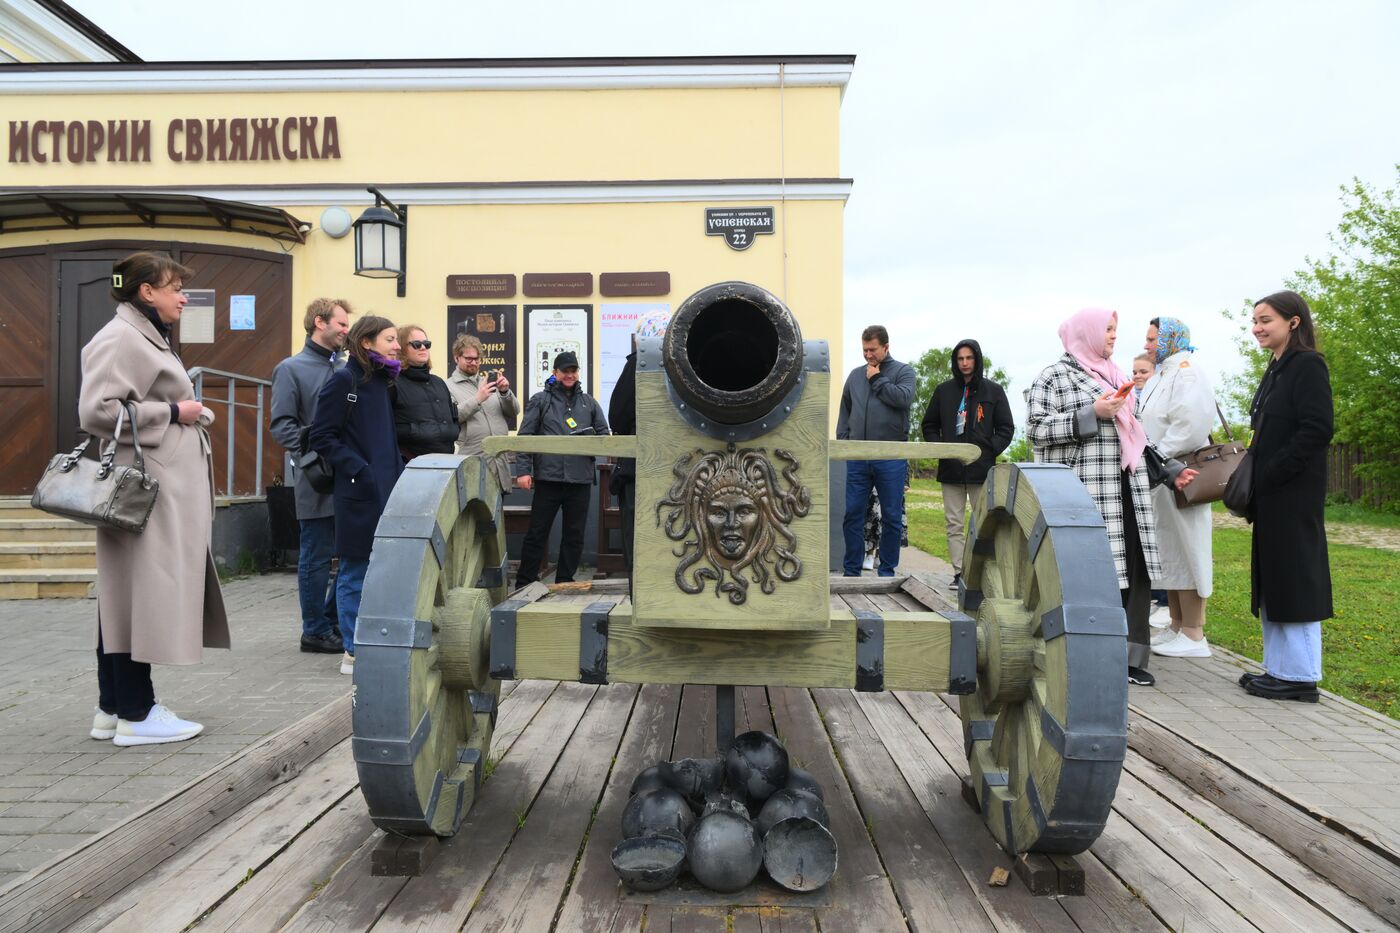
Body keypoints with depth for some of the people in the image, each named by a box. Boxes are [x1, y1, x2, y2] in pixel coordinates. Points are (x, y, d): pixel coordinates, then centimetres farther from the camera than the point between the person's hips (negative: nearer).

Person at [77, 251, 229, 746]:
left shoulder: (149, 337, 20)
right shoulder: (119, 338, -11)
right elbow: (95, 411, -21)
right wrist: (172, 413, -16)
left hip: (169, 489, 10)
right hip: (144, 488, -10)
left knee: (129, 598, 12)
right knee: (138, 594, -5)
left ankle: (113, 707, 19)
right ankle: (135, 713, 2)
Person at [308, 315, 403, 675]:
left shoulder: (384, 382, 15)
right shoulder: (344, 380, -7)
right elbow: (322, 437, -11)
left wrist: (397, 472, 9)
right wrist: (359, 470, -17)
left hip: (388, 489, 7)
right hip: (359, 494, -7)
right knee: (356, 572, 1)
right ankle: (354, 652, 10)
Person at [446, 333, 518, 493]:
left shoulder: (488, 382, 17)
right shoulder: (449, 386, 2)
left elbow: (514, 411, 12)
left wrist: (505, 392, -6)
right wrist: (477, 399, -19)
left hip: (500, 463, 5)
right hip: (471, 466, -5)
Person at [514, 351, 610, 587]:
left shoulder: (589, 403, 16)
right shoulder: (540, 400, 7)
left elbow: (604, 434, 16)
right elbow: (525, 436, 2)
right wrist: (523, 470, -8)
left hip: (581, 479, 3)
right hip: (548, 477, -3)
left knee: (575, 534, 8)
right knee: (537, 533, 1)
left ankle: (565, 583, 20)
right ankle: (524, 584, 11)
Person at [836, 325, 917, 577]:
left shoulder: (903, 371, 5)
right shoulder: (855, 375, 16)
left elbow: (904, 398, -14)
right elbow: (845, 409, 20)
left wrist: (877, 380, -6)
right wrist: (843, 438, 9)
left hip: (891, 457, -3)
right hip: (857, 457, 3)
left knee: (892, 518, 3)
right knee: (853, 515, 3)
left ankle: (886, 571, 14)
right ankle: (851, 571, 12)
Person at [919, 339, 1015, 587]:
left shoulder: (993, 391, 5)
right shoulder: (943, 390, 9)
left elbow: (1006, 427, 7)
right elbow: (929, 425, 15)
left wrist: (990, 451, -7)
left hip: (982, 470, -2)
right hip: (951, 470, 2)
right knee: (954, 524, 3)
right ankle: (959, 572, 7)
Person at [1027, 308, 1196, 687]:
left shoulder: (1114, 377, 24)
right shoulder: (1053, 377, 1)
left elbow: (1135, 432, 27)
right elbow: (1036, 429, -9)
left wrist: (1170, 469, 21)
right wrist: (1092, 414, -14)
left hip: (1126, 490, 7)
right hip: (1084, 491, -7)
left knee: (1133, 572, 4)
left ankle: (1130, 657, 12)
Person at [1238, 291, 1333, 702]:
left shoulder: (1308, 365, -10)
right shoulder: (1276, 370, 17)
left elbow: (1317, 430, -18)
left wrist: (1268, 475, -18)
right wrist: (1251, 465, 6)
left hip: (1294, 493, -9)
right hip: (1271, 493, 9)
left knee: (1294, 577, -3)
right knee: (1272, 580, 12)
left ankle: (1300, 676, 5)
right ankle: (1279, 668, 20)